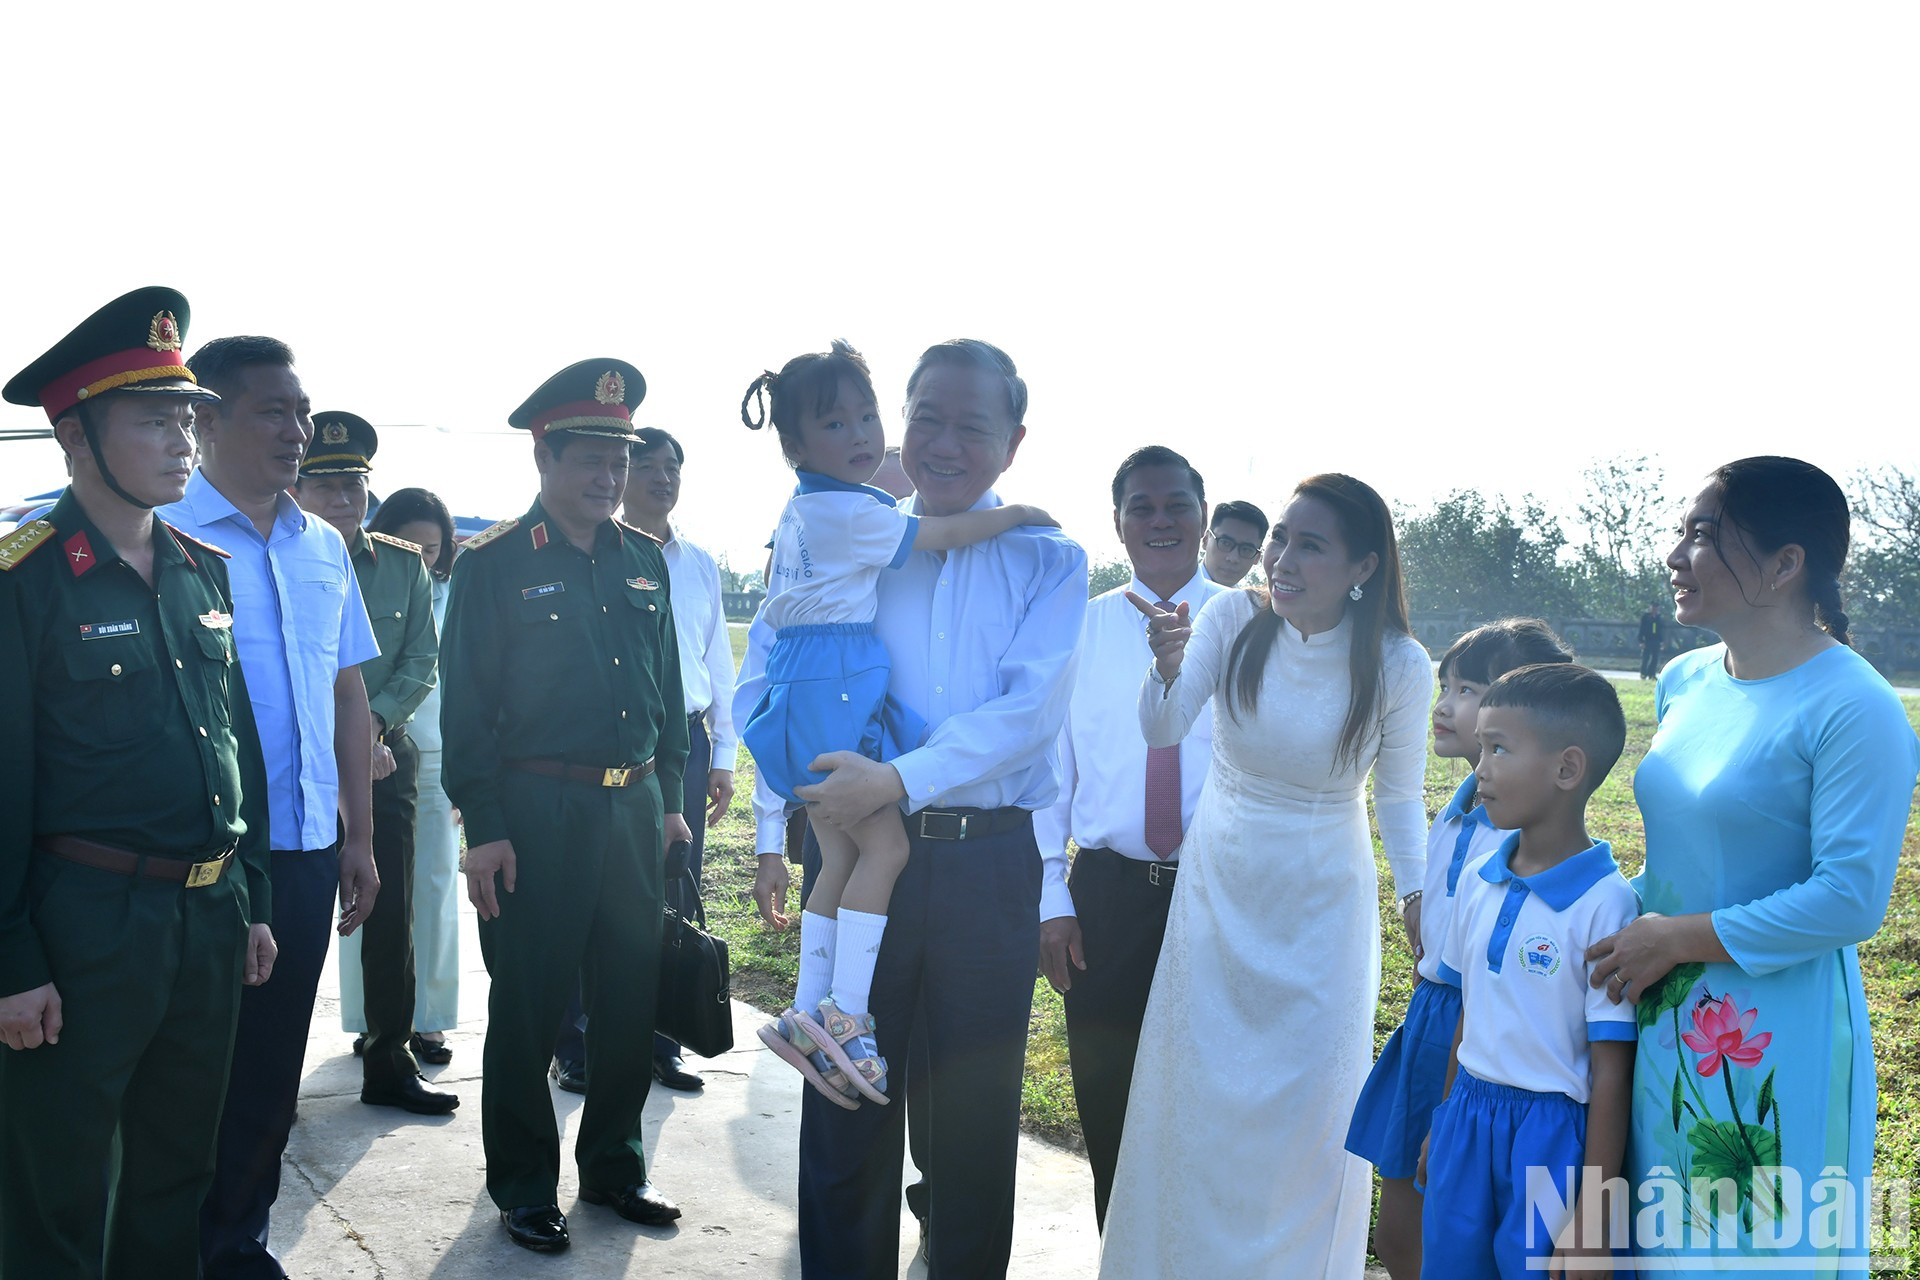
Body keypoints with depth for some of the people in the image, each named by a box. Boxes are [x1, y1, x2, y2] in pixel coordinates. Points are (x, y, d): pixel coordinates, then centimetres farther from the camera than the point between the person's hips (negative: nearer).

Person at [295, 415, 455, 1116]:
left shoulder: (404, 564, 6)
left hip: (386, 761, 3)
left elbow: (422, 661, 4)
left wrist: (373, 722, -12)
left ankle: (389, 1060, 19)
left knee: (391, 917, 7)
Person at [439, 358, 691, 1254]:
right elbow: (465, 703, -7)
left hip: (635, 808, 5)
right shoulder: (493, 564, -5)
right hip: (538, 811, -5)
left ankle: (613, 1166, 30)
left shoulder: (643, 560, 10)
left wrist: (669, 799, 13)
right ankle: (523, 1187, 22)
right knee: (527, 1009, 6)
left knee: (630, 1001, 12)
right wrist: (483, 828, -12)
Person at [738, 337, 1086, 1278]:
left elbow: (1030, 709, -13)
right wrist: (771, 832, -4)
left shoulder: (1048, 561, 0)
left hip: (991, 858, -1)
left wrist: (898, 779, -23)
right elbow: (768, 680, 4)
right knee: (845, 1097, 11)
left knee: (978, 1104, 13)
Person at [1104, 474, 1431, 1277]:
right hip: (1217, 892, 2)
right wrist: (1169, 666, -37)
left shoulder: (1399, 665, -15)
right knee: (1198, 1092, 12)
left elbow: (1398, 798, -2)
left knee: (1310, 1104, 5)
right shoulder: (1235, 618, -13)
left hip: (1321, 908, -1)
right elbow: (1162, 733, -18)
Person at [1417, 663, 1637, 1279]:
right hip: (1468, 1120, 6)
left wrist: (1592, 1219, -14)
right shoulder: (1478, 881, 2)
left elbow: (1611, 1072, -16)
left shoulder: (1604, 903, -18)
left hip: (1550, 1135, -6)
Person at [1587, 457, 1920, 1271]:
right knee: (1660, 1241, 17)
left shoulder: (1855, 709, -16)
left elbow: (1851, 898, -19)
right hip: (1667, 1022, 7)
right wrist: (1632, 922, 5)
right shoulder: (1685, 682, 7)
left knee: (1757, 1247, 8)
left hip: (1774, 1043, -7)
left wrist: (1676, 939, -16)